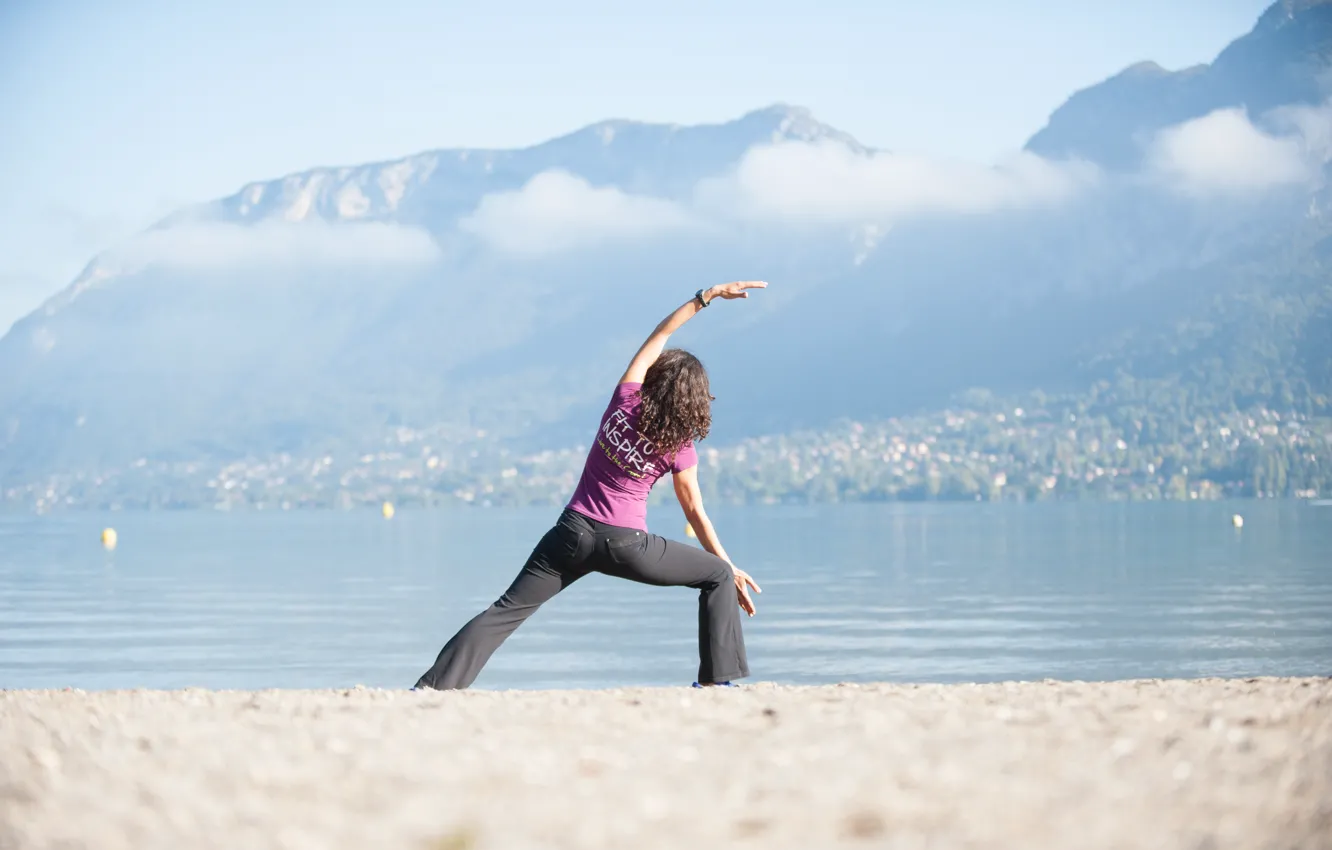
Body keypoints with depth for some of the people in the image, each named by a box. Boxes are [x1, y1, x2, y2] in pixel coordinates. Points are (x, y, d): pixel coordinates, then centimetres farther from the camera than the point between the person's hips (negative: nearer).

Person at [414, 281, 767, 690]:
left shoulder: (626, 399, -2)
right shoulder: (679, 448, -6)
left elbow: (658, 335, 7)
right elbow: (695, 511, 3)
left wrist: (709, 295, 10)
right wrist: (730, 567, 14)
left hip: (574, 532, 3)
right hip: (625, 544, -3)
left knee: (507, 610, 3)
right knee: (718, 574, 12)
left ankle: (434, 685, -7)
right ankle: (717, 678, 5)